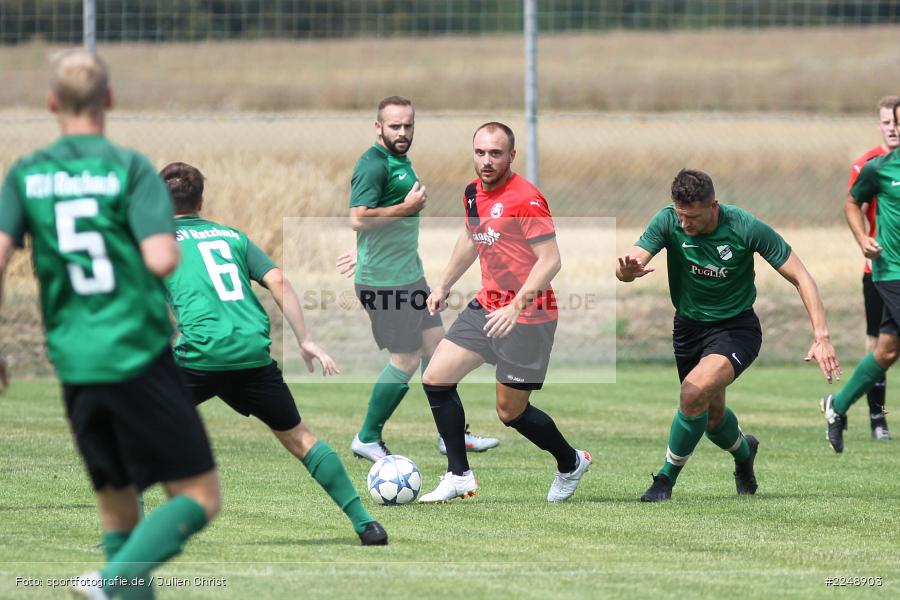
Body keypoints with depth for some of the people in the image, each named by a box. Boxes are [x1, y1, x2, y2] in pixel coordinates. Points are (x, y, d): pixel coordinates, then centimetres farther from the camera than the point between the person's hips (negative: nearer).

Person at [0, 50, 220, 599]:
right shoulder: (130, 169, -5)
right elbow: (161, 260, -17)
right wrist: (171, 248, 7)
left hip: (74, 364, 5)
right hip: (139, 356, -5)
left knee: (118, 507, 16)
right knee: (201, 497, 1)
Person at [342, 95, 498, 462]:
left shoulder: (401, 162, 15)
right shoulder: (374, 164, -17)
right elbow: (358, 218, -26)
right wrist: (408, 208, -21)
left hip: (409, 274, 10)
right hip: (385, 281, -10)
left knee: (436, 346, 11)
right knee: (406, 361, -5)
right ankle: (367, 440, 8)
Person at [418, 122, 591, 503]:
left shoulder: (525, 200, -19)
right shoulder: (474, 194, 6)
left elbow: (550, 261, -23)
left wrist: (517, 306, -30)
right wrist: (444, 285, 29)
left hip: (527, 317, -8)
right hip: (486, 306, 8)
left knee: (511, 412, 0)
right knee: (435, 379, 0)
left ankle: (571, 464, 26)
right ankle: (459, 477, 7)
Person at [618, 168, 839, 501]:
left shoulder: (746, 228, -23)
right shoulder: (668, 221, -17)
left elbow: (801, 277, -17)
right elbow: (628, 265, -25)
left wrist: (821, 336, -26)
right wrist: (627, 269, -52)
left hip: (736, 328, -4)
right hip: (689, 327, 4)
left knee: (695, 391, -28)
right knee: (712, 415, 17)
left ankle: (667, 478, -9)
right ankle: (743, 450, 53)